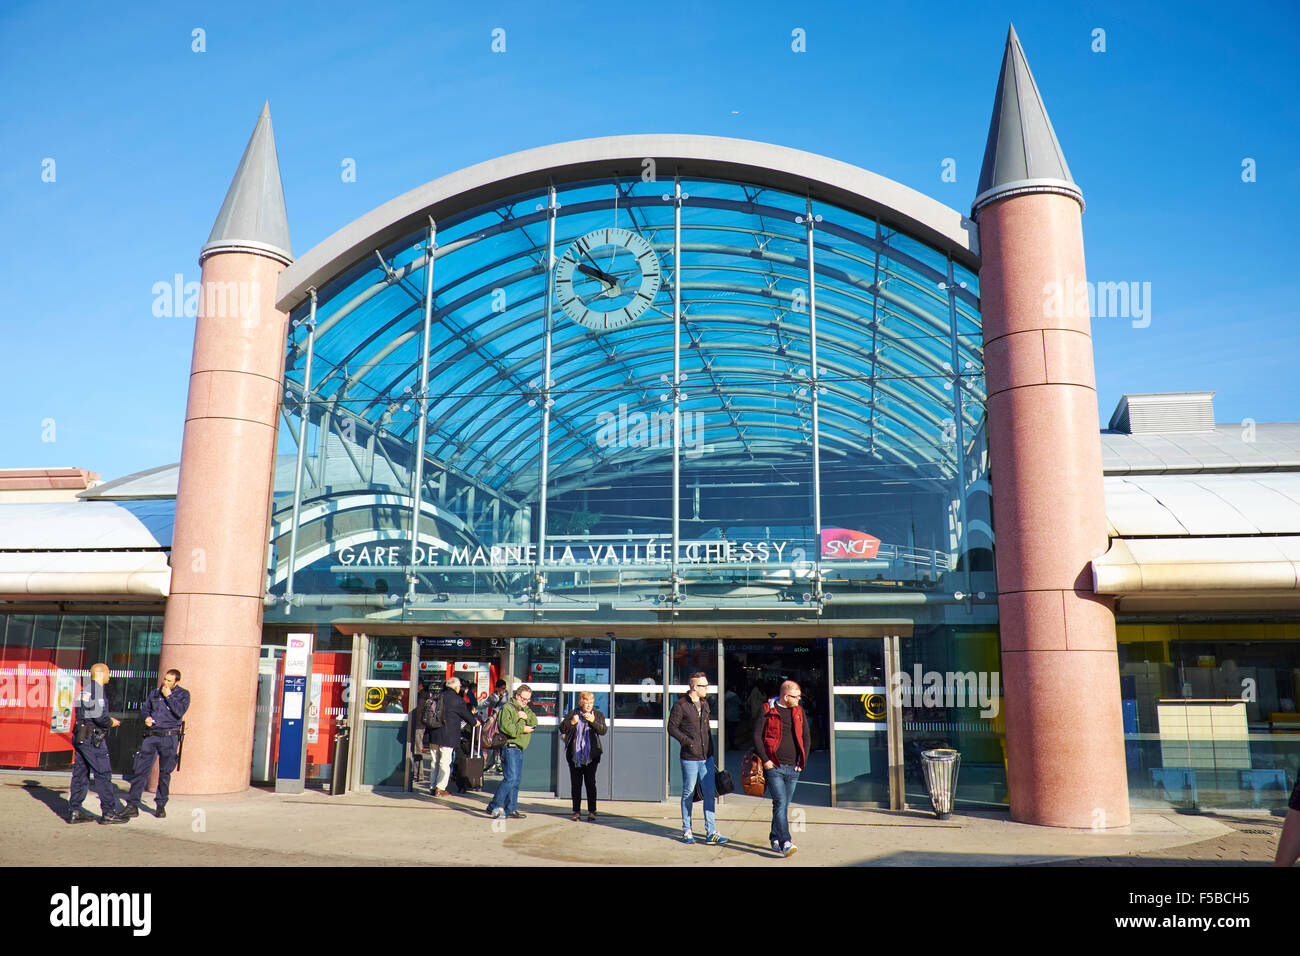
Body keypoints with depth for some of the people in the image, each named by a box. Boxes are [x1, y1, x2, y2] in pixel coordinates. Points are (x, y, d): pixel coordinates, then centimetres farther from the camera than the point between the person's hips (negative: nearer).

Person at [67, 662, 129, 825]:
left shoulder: (85, 690, 17)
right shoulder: (98, 690, -13)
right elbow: (99, 716, -20)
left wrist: (108, 720, 18)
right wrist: (111, 723, -3)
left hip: (80, 737, 9)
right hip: (92, 738, -9)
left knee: (80, 774, 11)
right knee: (103, 774, -4)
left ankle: (74, 811, 14)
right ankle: (109, 812, -1)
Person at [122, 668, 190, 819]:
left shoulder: (183, 694, 0)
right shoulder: (155, 693, 12)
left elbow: (180, 711, -15)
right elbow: (144, 708, 21)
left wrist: (168, 696, -11)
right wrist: (146, 717, 0)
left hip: (169, 738, -3)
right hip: (151, 736, 3)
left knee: (165, 773, 6)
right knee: (140, 769, -3)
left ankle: (161, 805, 19)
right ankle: (132, 805, 4)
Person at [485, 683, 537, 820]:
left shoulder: (526, 709, 19)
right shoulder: (507, 707, -8)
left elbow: (535, 723, 9)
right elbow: (506, 727, -20)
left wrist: (526, 717, -10)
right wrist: (522, 729, -14)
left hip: (519, 749, 9)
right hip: (510, 747, -9)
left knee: (516, 780, 10)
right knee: (510, 778, -15)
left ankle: (511, 809, 16)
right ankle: (493, 806, -9)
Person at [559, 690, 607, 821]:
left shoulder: (598, 715, 6)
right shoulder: (572, 713, 6)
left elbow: (603, 730, -6)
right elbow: (562, 728, 1)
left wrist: (593, 721, -19)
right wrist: (572, 722, -16)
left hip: (591, 756, -1)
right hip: (574, 756, 1)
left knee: (590, 783, -2)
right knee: (576, 784, 5)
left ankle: (591, 811, 5)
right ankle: (576, 811, 13)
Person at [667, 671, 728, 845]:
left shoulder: (704, 703, 11)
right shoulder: (680, 705, -10)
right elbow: (672, 728, -8)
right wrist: (688, 742, -17)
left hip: (706, 757, 6)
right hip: (690, 758, -6)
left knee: (709, 794, 5)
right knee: (688, 794, 4)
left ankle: (711, 832, 11)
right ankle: (687, 831, 18)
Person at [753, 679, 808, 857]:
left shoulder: (799, 712, 11)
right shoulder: (767, 710, -4)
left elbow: (805, 737, 16)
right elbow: (757, 736, -5)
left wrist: (803, 761, 6)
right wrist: (765, 760, -10)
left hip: (793, 768, 5)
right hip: (774, 767, -5)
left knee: (784, 805, 11)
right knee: (780, 803, -13)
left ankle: (775, 839, 25)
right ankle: (785, 843, -15)